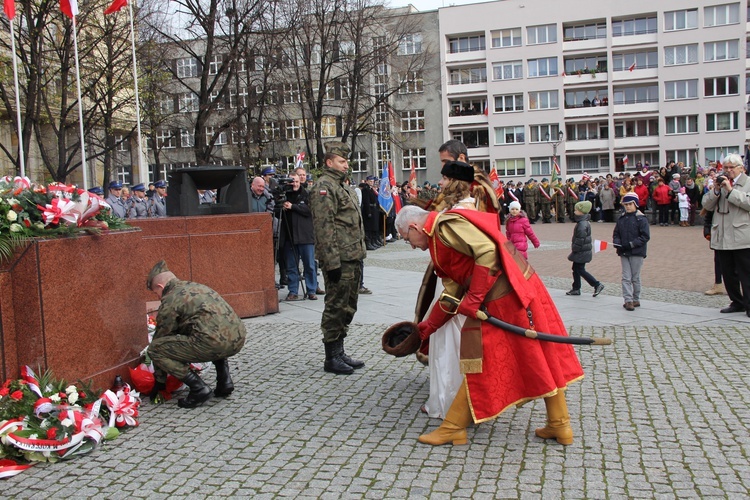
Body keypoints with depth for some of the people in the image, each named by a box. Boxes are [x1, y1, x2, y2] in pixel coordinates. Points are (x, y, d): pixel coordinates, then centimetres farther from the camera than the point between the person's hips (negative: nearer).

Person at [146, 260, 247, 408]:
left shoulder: (169, 301, 6)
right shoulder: (197, 286, 29)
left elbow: (161, 338, 14)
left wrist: (159, 381, 24)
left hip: (215, 343, -8)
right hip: (238, 338, 8)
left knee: (155, 348, 3)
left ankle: (199, 389, 0)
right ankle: (224, 381, 23)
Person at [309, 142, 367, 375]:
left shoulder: (340, 187, 21)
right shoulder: (324, 187, -11)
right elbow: (324, 227, -19)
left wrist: (358, 255, 21)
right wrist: (332, 262, -23)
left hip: (352, 259, 10)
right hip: (339, 260, -10)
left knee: (347, 307, 15)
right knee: (336, 307, -3)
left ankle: (339, 352, 25)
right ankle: (331, 357, 6)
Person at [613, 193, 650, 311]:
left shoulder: (641, 219, -6)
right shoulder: (621, 218, 9)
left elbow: (645, 236, -11)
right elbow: (616, 233, 15)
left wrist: (632, 244, -19)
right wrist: (616, 242, -5)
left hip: (637, 252, -4)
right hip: (624, 252, 4)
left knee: (635, 278, 5)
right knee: (626, 277, -2)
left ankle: (636, 300, 18)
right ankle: (628, 300, -2)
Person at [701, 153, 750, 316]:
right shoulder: (720, 183, 14)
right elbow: (706, 205, 8)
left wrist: (730, 190, -16)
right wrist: (715, 190, -7)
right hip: (722, 238, 5)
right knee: (728, 273, 11)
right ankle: (737, 302, 21)